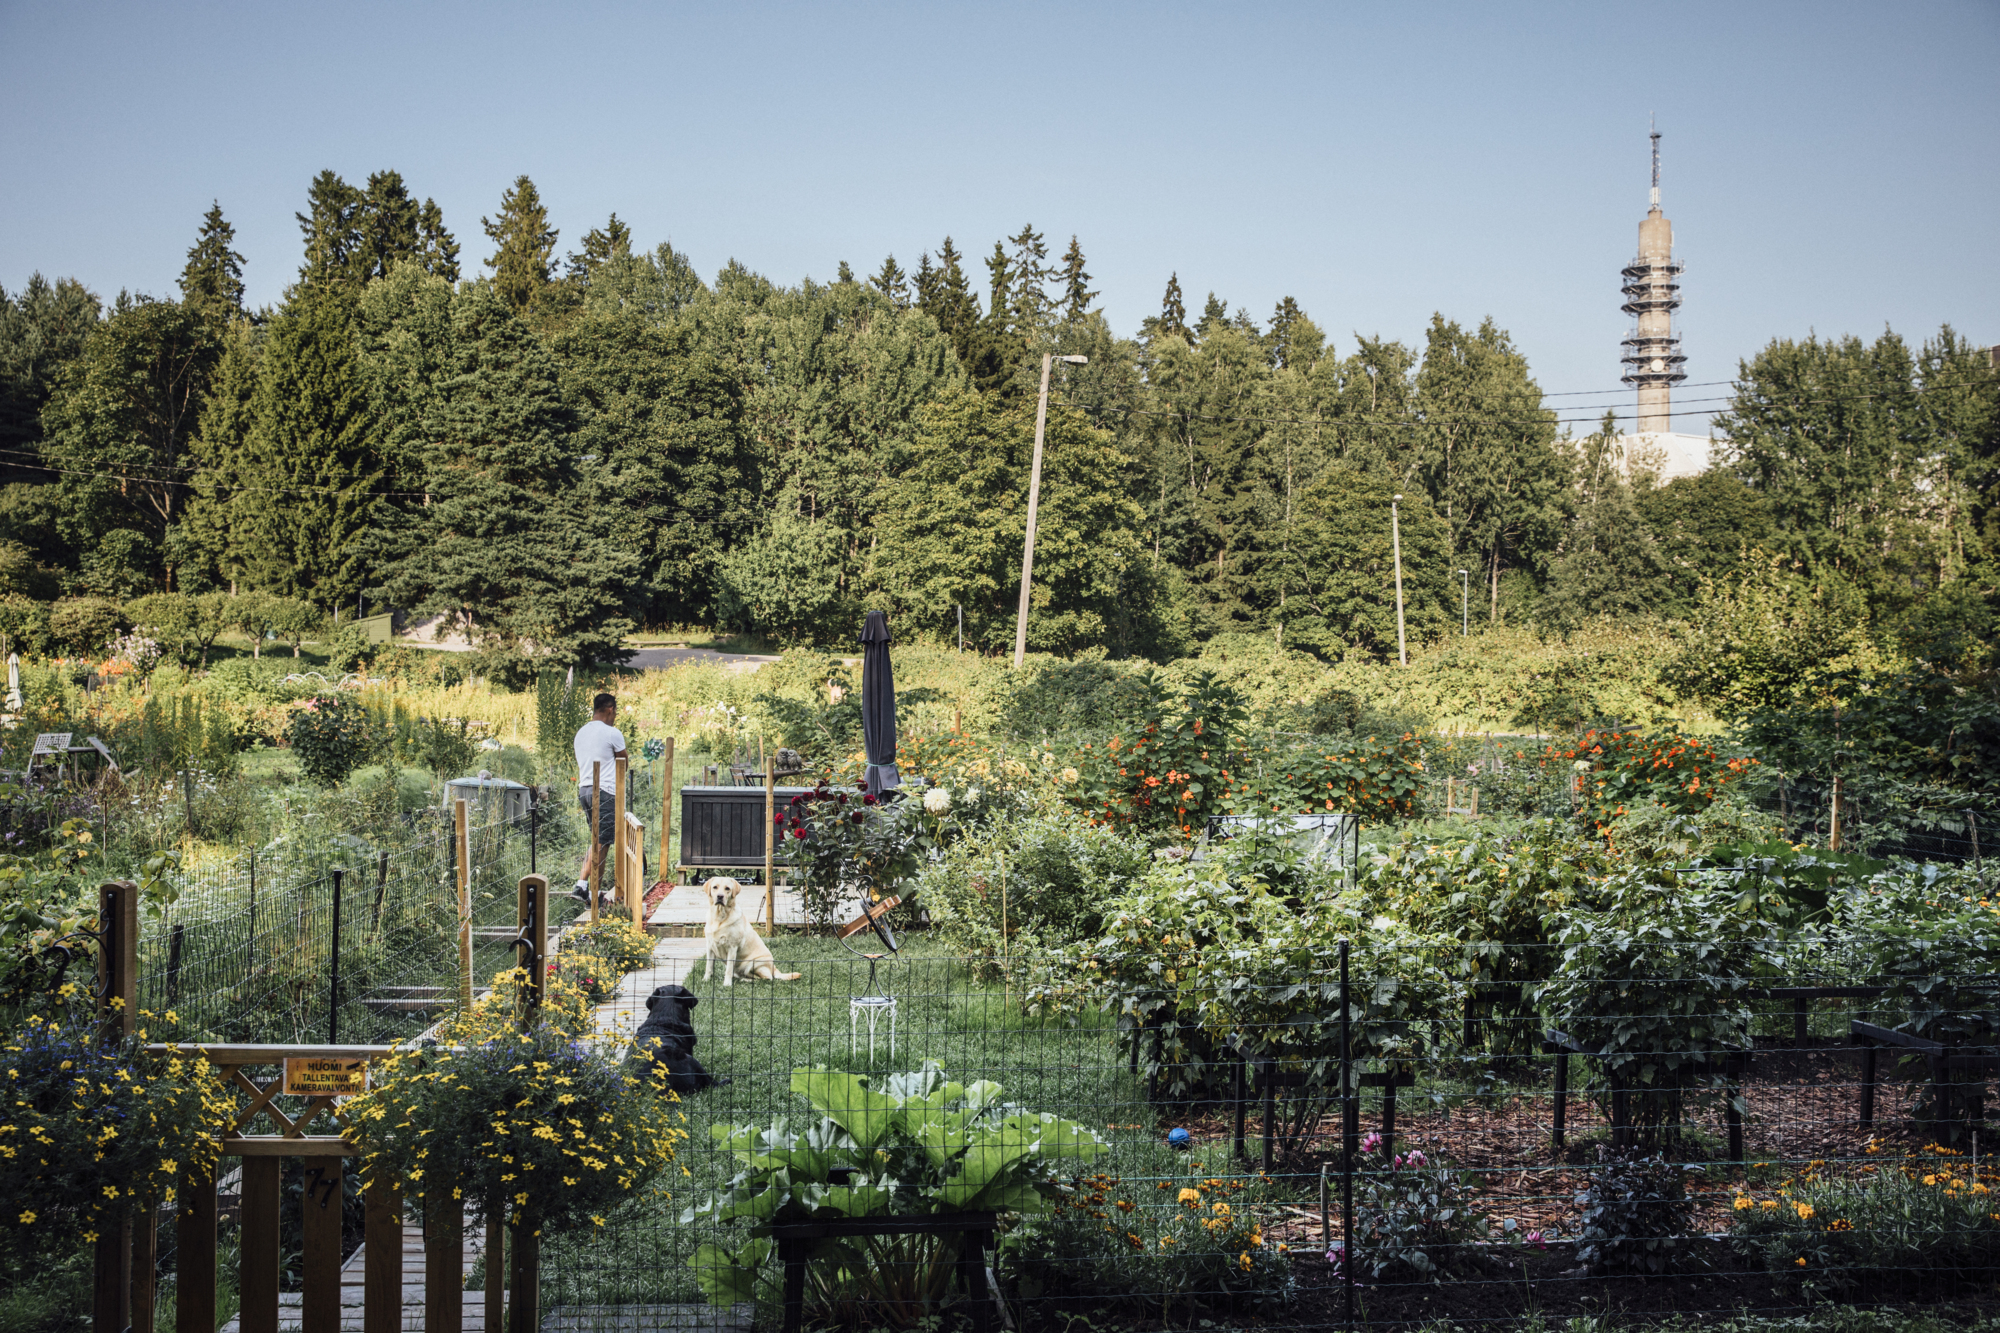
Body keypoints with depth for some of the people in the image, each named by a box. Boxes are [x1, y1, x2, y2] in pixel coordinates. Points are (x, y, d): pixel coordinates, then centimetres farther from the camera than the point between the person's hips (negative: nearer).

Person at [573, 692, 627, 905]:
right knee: (601, 845, -4)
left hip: (584, 790, 8)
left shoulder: (581, 733, 14)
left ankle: (581, 885, 5)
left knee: (598, 841, 16)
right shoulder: (612, 733, -9)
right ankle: (595, 895, -4)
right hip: (605, 791, -8)